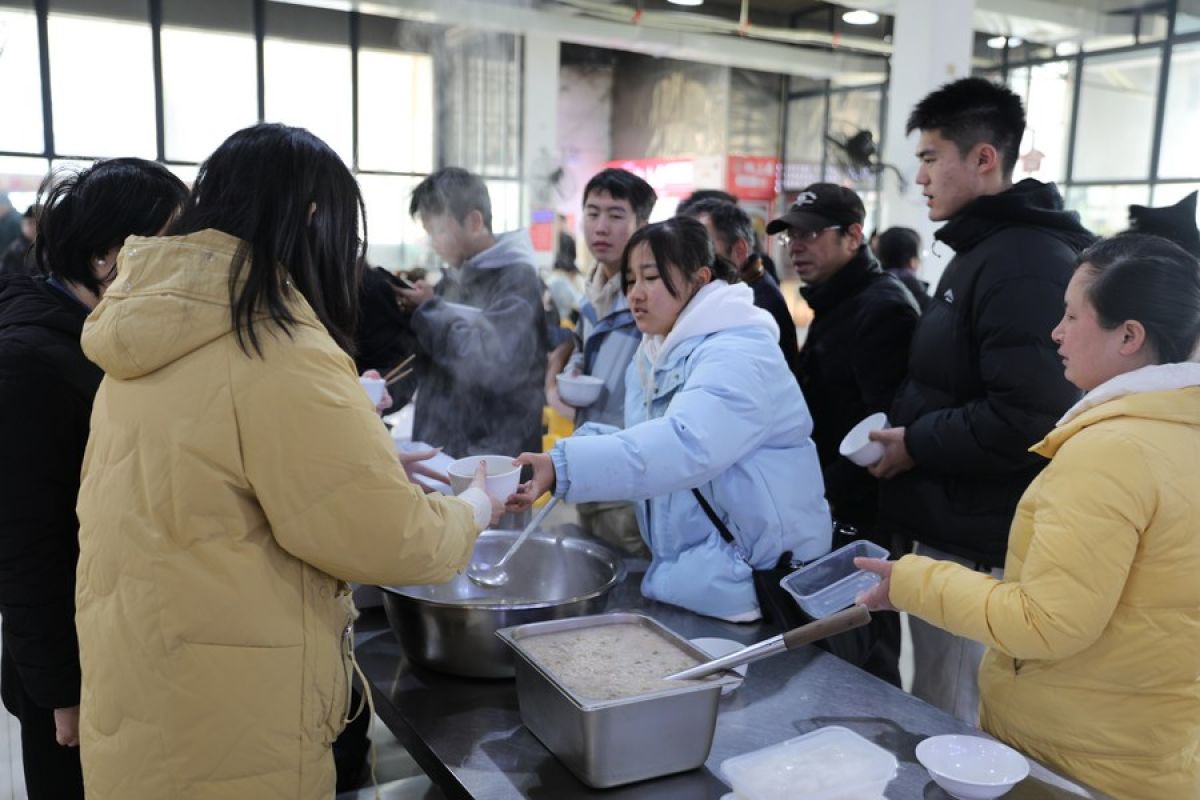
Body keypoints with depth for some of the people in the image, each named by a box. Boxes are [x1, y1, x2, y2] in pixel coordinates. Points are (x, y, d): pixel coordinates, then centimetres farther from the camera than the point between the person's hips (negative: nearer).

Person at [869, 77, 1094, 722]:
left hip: (982, 553, -10)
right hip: (950, 532, 10)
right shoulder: (980, 251, 16)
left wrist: (916, 444, -14)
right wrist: (908, 428, 8)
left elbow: (1027, 421, -27)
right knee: (932, 718, 20)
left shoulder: (1027, 261, -17)